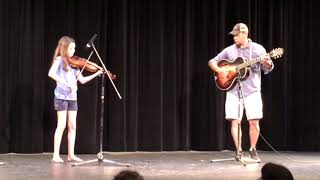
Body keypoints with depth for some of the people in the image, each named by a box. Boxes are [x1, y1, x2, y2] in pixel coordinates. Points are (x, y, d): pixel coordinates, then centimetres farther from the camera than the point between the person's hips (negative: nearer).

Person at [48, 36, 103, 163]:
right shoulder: (59, 60, -5)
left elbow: (82, 80, 13)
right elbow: (51, 73, -23)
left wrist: (97, 74, 4)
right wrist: (66, 83, -28)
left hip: (72, 97, 6)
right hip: (61, 96, -6)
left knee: (72, 126, 5)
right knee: (62, 125, -8)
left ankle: (71, 155, 11)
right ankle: (56, 155, -4)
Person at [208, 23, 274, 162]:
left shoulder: (257, 49, 0)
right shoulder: (229, 50, 6)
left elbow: (267, 69, -2)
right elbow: (212, 62, 13)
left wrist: (268, 63, -25)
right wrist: (219, 70, -7)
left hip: (252, 90, -1)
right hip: (234, 90, 2)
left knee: (254, 122, -3)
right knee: (235, 121, -5)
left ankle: (253, 150, 14)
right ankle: (239, 151, 4)